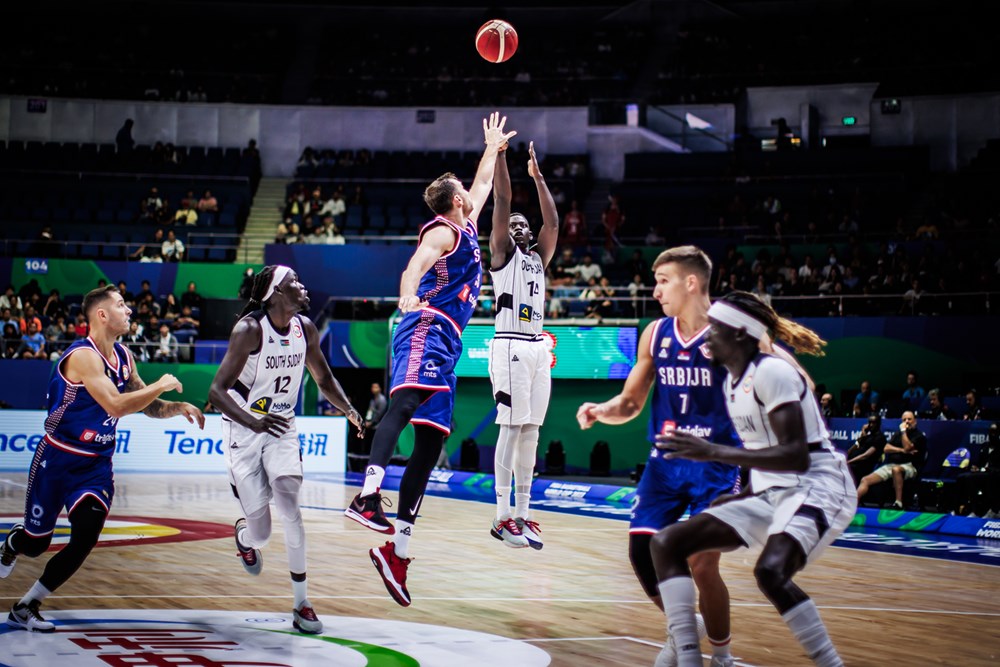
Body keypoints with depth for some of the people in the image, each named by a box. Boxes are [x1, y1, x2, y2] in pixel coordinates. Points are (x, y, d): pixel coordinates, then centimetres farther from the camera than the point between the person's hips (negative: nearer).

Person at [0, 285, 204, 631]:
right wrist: (162, 385, -21)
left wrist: (179, 407, -3)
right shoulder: (83, 355, -22)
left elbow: (149, 407, 16)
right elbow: (117, 405, -32)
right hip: (58, 459, -6)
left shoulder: (124, 357, 5)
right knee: (35, 542, 6)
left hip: (97, 464, 6)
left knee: (85, 540, -10)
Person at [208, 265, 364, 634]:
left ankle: (302, 604, -8)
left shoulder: (305, 328, -3)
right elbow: (217, 390, -26)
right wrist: (252, 422, -42)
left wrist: (349, 410, -5)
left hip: (282, 429, 4)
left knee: (290, 509, -15)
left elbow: (323, 377, 13)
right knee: (260, 531, -2)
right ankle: (243, 536, 39)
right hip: (244, 433, -4)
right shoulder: (249, 329, -21)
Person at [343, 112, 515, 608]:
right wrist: (408, 298, -40)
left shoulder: (466, 228, 27)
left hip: (445, 342, 9)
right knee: (408, 400, -33)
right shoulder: (443, 231, 1)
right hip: (427, 328, -9)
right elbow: (414, 265, -20)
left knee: (430, 444, 2)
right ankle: (368, 494, -53)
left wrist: (492, 148, 57)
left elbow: (483, 185, 47)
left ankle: (397, 548, -1)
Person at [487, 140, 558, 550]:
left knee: (531, 431, 7)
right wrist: (500, 153, -5)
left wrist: (537, 174, 19)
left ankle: (522, 514, 10)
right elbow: (501, 200, -4)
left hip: (538, 347, 7)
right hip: (511, 345, -7)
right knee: (512, 429, -10)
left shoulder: (538, 257, 21)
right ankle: (502, 517, -9)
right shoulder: (502, 252, 4)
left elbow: (553, 221, 16)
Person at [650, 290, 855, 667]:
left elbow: (796, 456, -24)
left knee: (770, 571, -37)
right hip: (771, 494, 10)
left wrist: (713, 452, -27)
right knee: (667, 544, 0)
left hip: (817, 488, -10)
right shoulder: (733, 382, 12)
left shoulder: (771, 371, -15)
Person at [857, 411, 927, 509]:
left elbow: (907, 447, -13)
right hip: (888, 466, 6)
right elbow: (887, 448, 9)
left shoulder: (919, 436, 4)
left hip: (909, 467, -6)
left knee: (896, 469, -43)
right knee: (865, 480, -12)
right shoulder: (897, 434, 22)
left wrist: (903, 430, -4)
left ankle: (898, 503, -43)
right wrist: (902, 450, -6)